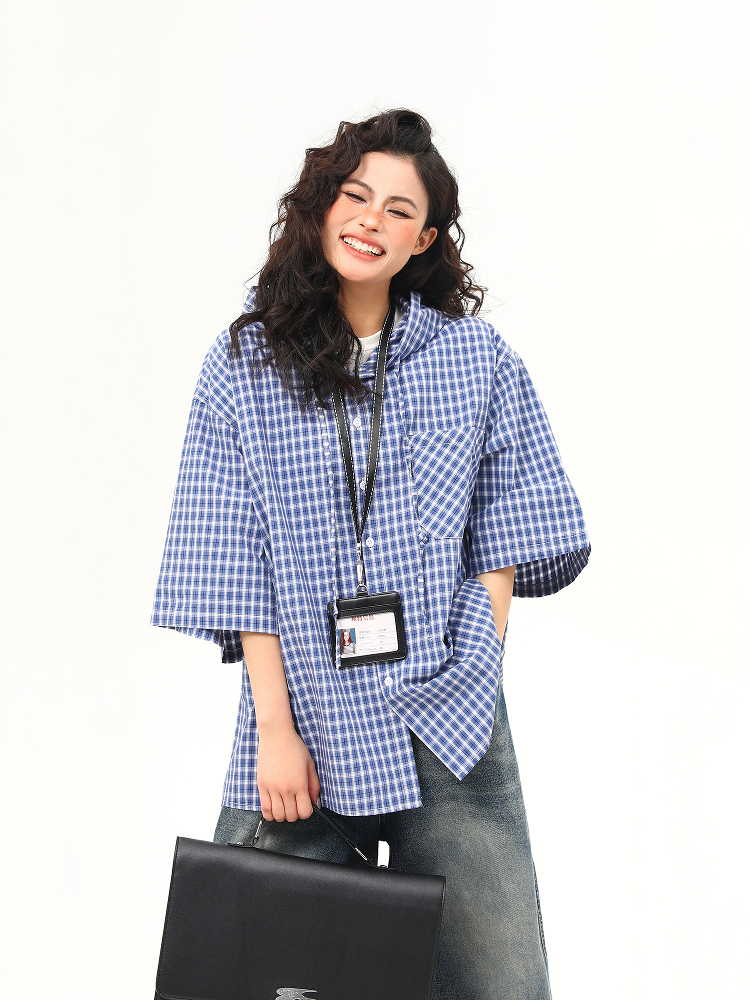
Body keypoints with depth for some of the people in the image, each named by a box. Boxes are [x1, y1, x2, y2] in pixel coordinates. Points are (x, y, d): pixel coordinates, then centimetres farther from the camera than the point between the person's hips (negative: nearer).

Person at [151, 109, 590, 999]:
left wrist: (477, 667, -2)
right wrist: (276, 729, -6)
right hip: (307, 722, 0)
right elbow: (237, 567, 1)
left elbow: (508, 528, 10)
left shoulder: (476, 356, 6)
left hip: (448, 725, 1)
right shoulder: (245, 363, 3)